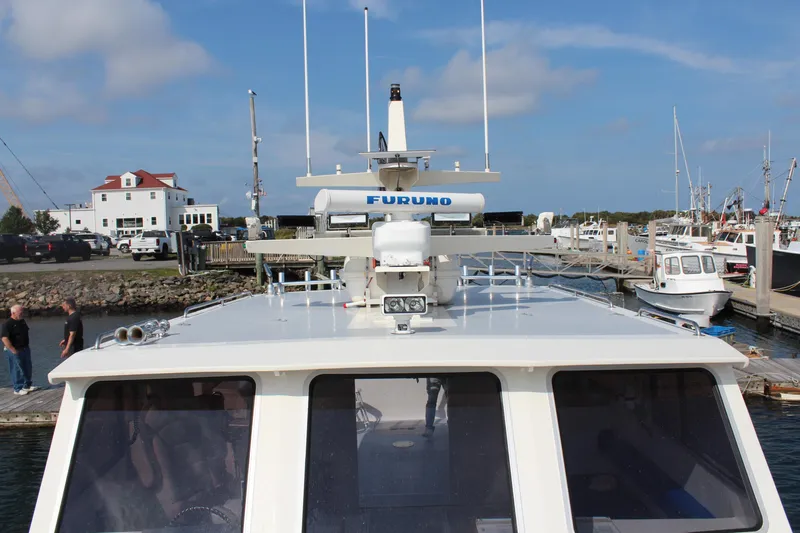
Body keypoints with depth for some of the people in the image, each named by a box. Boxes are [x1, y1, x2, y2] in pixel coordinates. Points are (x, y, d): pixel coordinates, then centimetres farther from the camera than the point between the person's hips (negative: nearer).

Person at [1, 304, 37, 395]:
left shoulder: (22, 321, 8)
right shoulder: (7, 324, -17)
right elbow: (4, 338, -24)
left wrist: (28, 345, 16)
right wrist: (13, 350, -24)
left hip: (25, 349, 8)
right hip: (15, 351, -8)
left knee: (27, 369, 15)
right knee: (17, 370, 0)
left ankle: (27, 385, 29)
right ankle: (18, 389, 10)